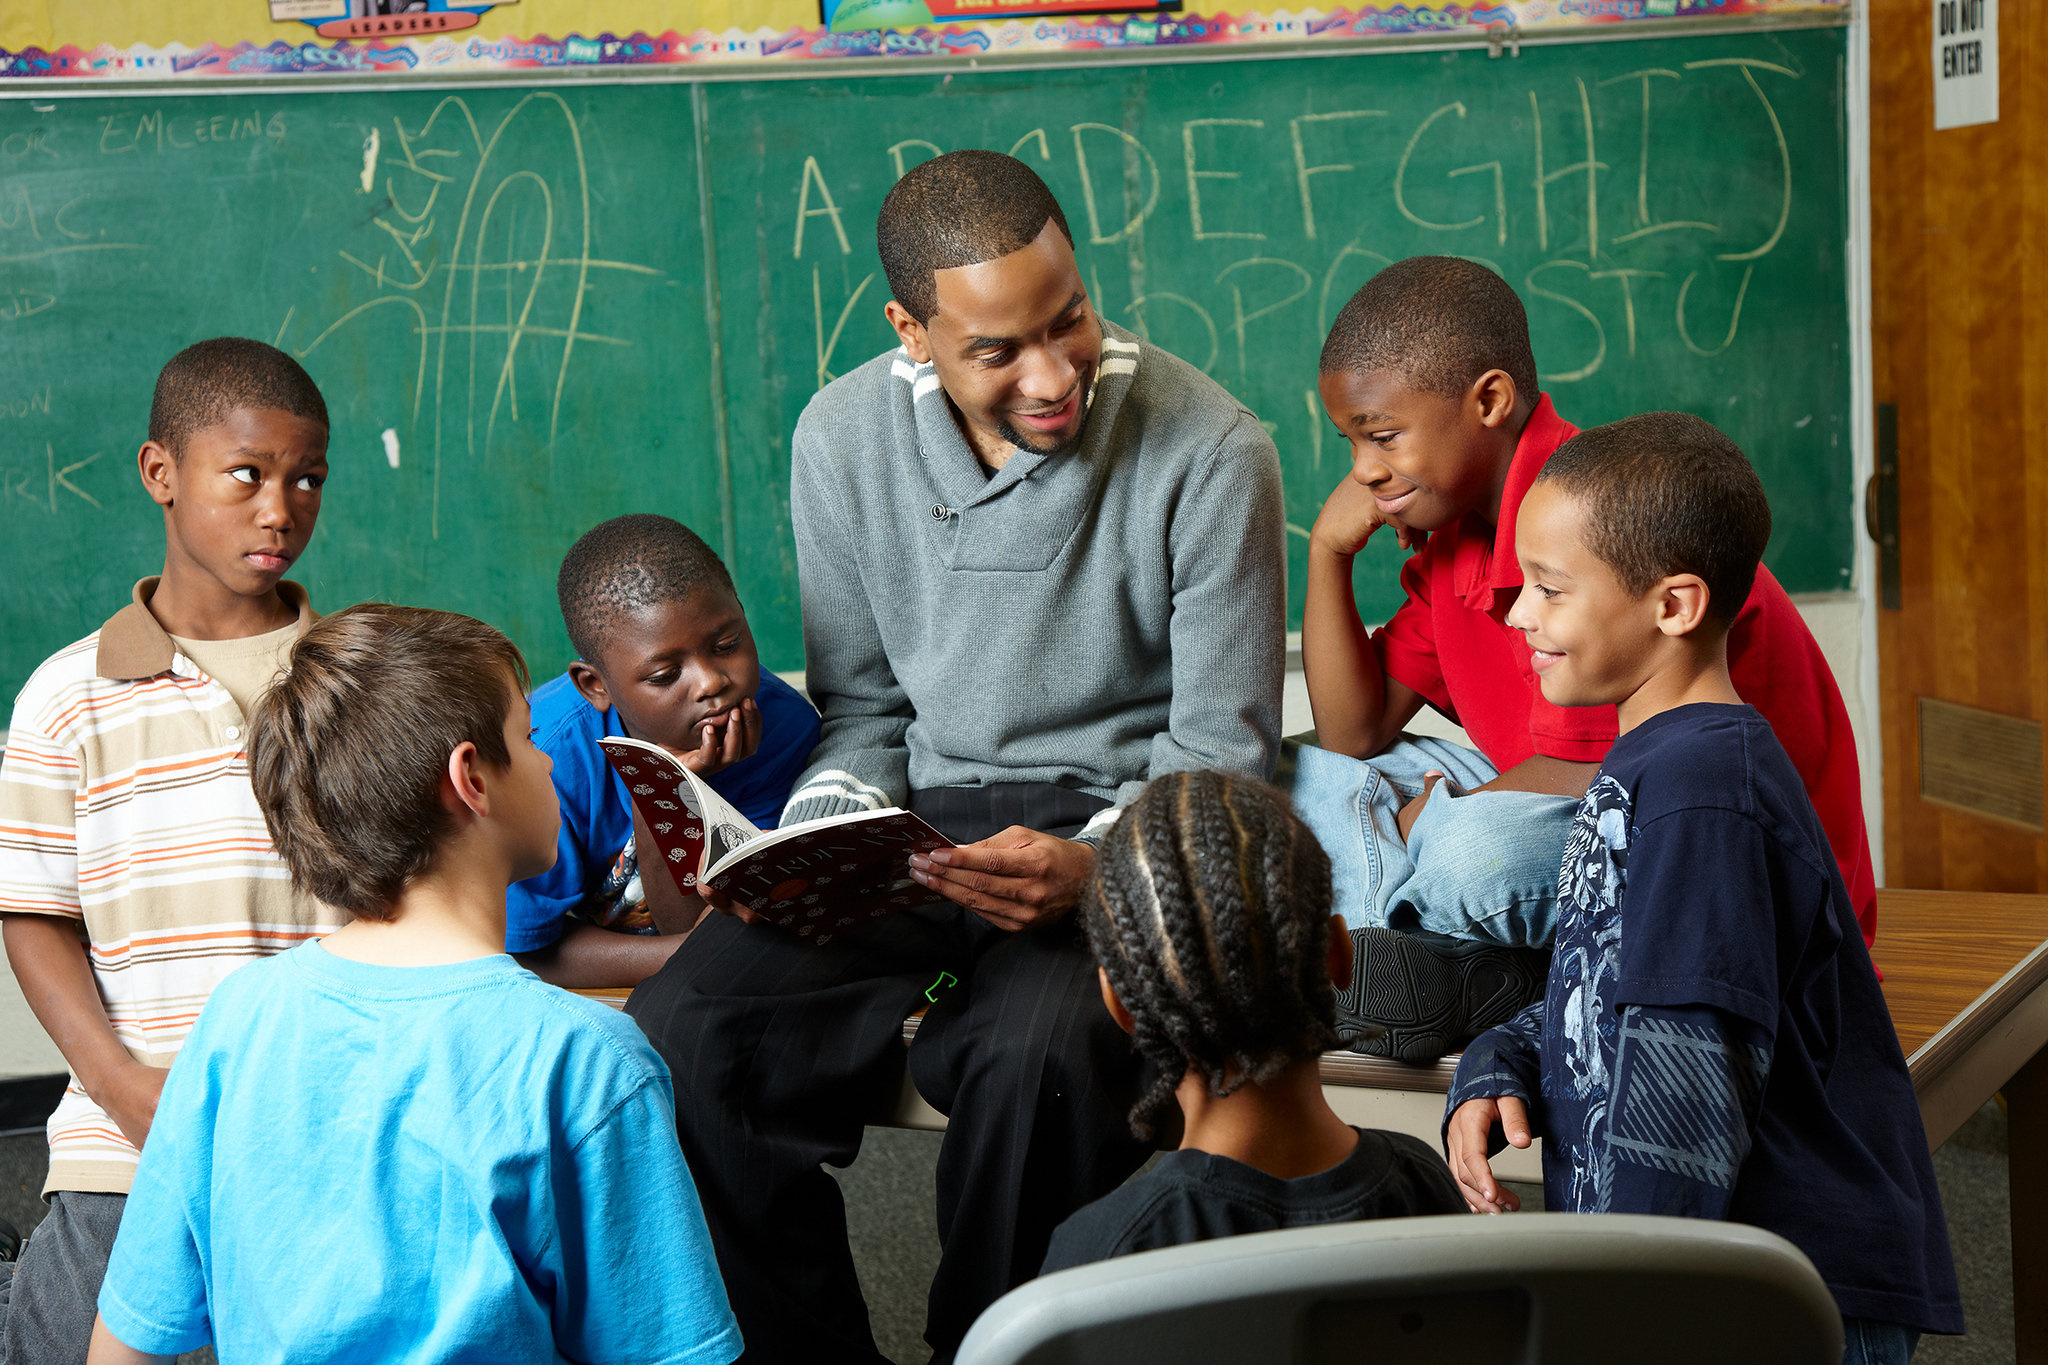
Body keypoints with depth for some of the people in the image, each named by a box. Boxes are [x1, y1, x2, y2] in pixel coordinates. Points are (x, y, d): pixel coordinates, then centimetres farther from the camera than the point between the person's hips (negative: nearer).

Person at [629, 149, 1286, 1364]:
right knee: (680, 1036, -21)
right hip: (919, 823, 4)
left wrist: (1088, 865, -24)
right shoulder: (845, 438, 2)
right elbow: (862, 705, 13)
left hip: (1121, 825, -3)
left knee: (1037, 1056, -36)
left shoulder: (1209, 453, -10)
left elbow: (1221, 751, -5)